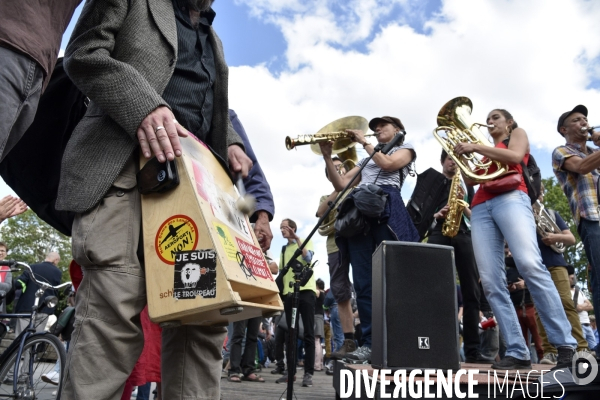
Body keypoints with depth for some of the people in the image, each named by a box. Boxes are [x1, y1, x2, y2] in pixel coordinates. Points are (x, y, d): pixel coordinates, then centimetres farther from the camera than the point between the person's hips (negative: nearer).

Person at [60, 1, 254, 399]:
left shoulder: (213, 41, 33)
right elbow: (83, 53, 2)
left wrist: (230, 143, 11)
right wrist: (144, 105, -17)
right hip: (125, 165, -5)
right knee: (114, 311, -18)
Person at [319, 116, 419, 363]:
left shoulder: (405, 148, 21)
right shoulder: (366, 160, 34)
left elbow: (388, 164, -3)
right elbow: (341, 185, 21)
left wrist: (364, 142, 7)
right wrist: (327, 157, 11)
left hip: (386, 208, -5)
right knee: (363, 282, -6)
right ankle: (370, 343, -6)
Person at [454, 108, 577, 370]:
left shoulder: (518, 133, 22)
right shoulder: (486, 151, 36)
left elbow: (515, 156, -1)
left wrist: (476, 147, 0)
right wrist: (464, 152, 17)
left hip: (510, 198, -5)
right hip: (481, 207, 5)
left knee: (530, 266, -28)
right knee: (491, 283, -12)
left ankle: (566, 345, -25)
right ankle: (517, 353, -13)